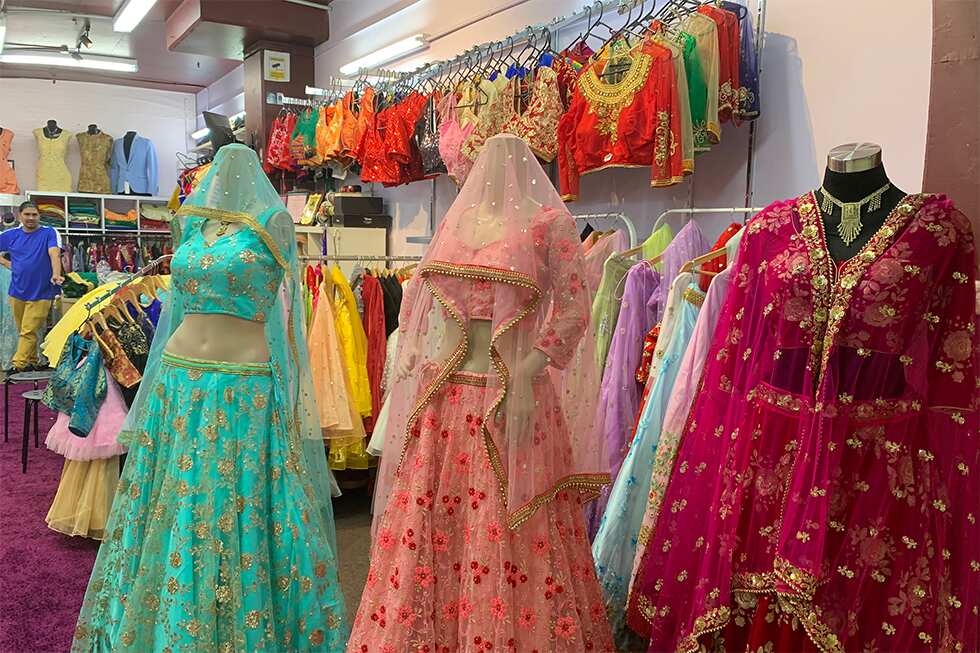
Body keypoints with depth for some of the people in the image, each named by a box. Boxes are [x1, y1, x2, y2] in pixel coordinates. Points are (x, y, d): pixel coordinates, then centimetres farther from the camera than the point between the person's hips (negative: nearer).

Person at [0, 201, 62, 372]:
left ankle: (18, 365, -8)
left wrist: (56, 274, -37)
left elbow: (54, 253, -20)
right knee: (22, 331, 12)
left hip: (40, 293, -4)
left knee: (28, 332, -8)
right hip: (17, 292, 5)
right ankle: (32, 363, 24)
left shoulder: (49, 233, -5)